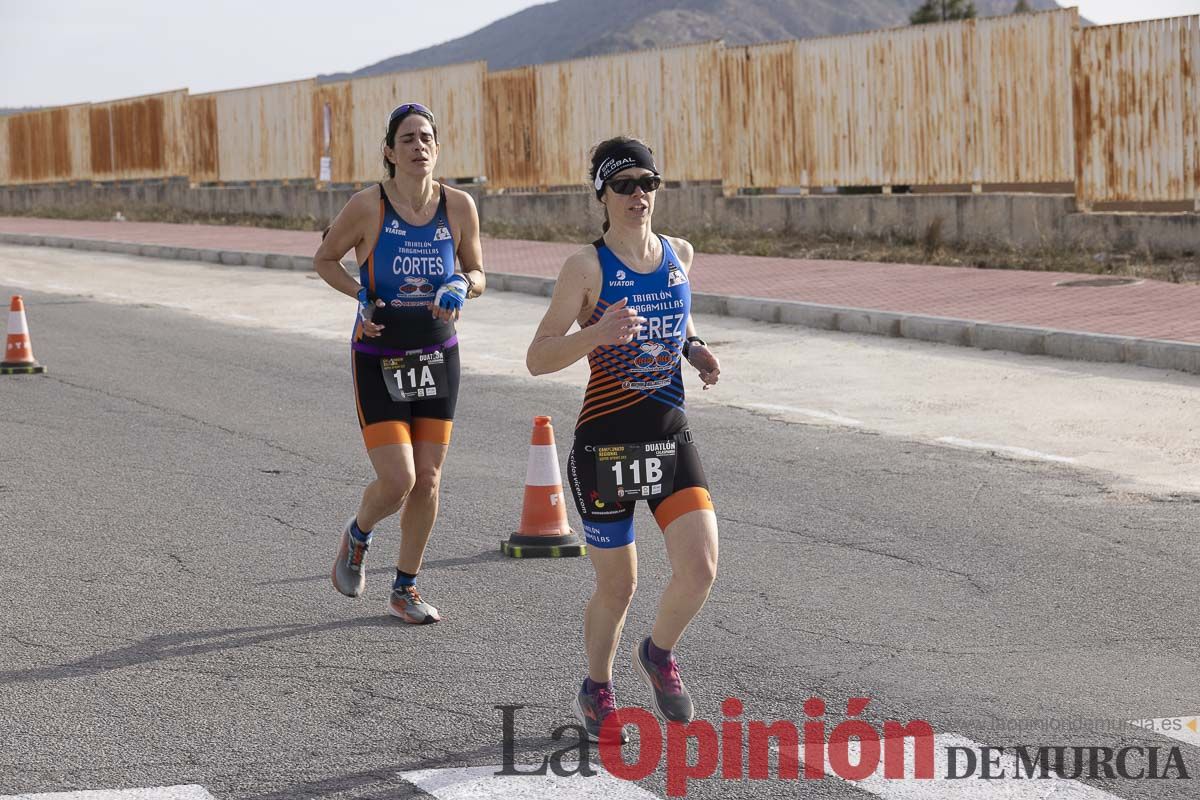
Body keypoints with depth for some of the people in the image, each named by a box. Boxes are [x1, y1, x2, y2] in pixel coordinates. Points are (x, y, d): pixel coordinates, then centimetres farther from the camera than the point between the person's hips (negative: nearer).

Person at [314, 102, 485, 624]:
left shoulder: (459, 207, -5)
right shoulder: (369, 206, -13)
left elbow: (477, 275, 8)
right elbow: (324, 259, 2)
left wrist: (461, 288, -14)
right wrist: (361, 296, -14)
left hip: (437, 358, 3)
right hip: (378, 360, -3)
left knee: (427, 480, 4)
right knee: (397, 480, -12)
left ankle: (405, 590, 21)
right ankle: (356, 537, 23)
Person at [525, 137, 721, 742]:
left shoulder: (679, 254, 5)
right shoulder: (587, 266, -10)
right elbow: (537, 358, -12)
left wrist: (696, 351, 6)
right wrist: (597, 334, -28)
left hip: (671, 437, 4)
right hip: (606, 442, -4)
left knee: (700, 569, -11)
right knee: (617, 586, 5)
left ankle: (658, 655, 20)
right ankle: (596, 690, 32)